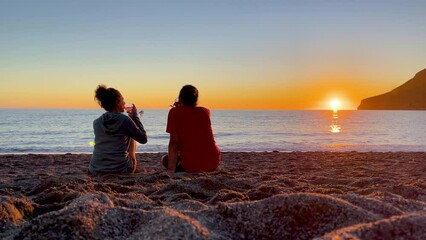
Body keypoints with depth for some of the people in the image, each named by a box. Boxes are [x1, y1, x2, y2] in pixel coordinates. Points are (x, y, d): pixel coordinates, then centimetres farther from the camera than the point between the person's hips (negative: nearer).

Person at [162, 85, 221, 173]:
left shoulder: (175, 112, -2)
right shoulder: (205, 111, 9)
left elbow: (173, 142, -10)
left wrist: (171, 170, -11)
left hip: (191, 165, -5)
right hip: (213, 163, 5)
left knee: (165, 159, 23)